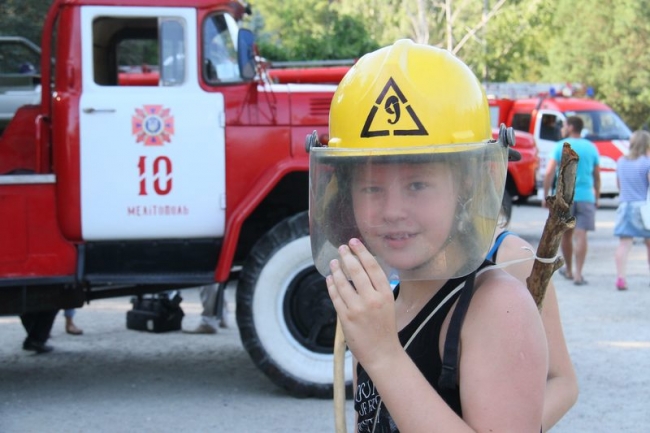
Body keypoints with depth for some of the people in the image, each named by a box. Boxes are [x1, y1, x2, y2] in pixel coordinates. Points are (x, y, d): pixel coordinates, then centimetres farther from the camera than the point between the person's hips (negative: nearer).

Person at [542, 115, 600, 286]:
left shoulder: (561, 146, -2)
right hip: (586, 197, 1)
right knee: (581, 235, -5)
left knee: (566, 234, 14)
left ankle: (569, 270, 28)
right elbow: (597, 176, 13)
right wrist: (596, 198, 23)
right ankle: (578, 273, -13)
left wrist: (545, 196, -4)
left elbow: (549, 173, -9)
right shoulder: (591, 148, 8)